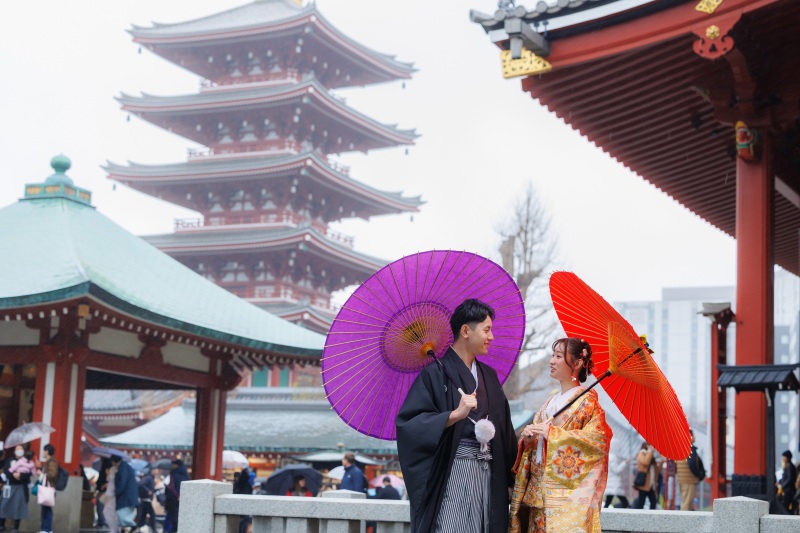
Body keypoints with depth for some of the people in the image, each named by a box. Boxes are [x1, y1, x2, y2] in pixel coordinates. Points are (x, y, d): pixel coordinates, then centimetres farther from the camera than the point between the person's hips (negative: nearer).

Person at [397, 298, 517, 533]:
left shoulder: (489, 375, 15)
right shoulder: (436, 373, -6)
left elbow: (503, 427, 17)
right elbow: (409, 423, -14)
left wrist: (509, 477, 13)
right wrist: (454, 414, -24)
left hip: (487, 472, 6)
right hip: (451, 473, -6)